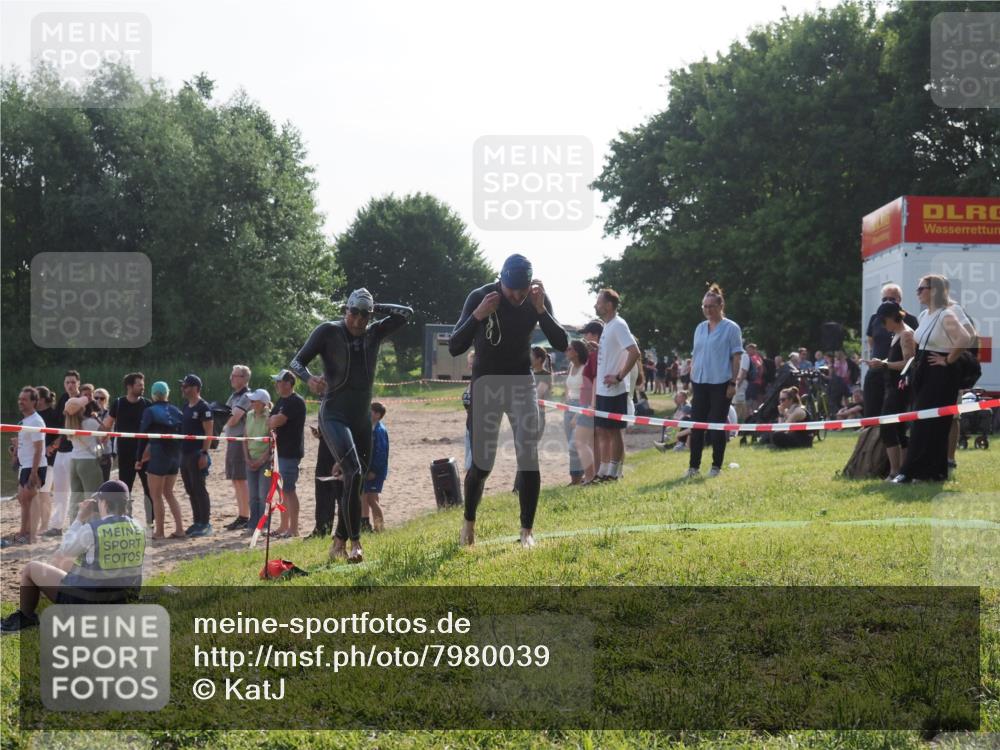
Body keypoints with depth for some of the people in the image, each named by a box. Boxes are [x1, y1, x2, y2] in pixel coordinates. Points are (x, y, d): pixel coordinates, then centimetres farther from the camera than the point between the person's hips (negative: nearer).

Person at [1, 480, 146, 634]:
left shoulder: (91, 530, -24)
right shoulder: (137, 528, -6)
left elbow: (65, 550, -5)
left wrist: (80, 519, 2)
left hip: (85, 601, -7)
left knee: (31, 568, 13)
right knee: (67, 561, 29)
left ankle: (25, 617, 31)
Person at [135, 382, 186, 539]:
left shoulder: (150, 411, -7)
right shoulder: (176, 412, 9)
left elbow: (143, 436, -7)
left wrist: (139, 459, 0)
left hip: (158, 455, -6)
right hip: (175, 456, 6)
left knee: (156, 495, 3)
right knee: (168, 493, 17)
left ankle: (159, 531, 4)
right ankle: (179, 529, 11)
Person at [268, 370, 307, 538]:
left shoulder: (296, 401, -14)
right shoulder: (281, 401, 17)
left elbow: (278, 420, -23)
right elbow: (270, 421, 17)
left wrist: (271, 422, -1)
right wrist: (274, 424, -6)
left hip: (291, 452, -10)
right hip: (282, 450, 10)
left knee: (289, 490, -8)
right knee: (283, 489, 14)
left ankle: (293, 529, -6)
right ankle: (284, 527, 21)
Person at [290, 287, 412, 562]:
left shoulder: (374, 333, 6)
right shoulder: (328, 331, -6)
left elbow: (406, 313, 6)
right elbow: (297, 361, -7)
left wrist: (375, 307, -1)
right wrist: (309, 378, -28)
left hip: (362, 418, 6)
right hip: (334, 416, -6)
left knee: (357, 481, 8)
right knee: (353, 473, -24)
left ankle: (339, 542, 21)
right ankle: (355, 541, -21)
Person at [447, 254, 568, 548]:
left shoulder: (538, 299, -10)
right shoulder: (479, 297, -18)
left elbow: (562, 344, -16)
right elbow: (454, 348, -22)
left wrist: (540, 310, -28)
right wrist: (478, 316, -36)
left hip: (521, 383, 2)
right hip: (486, 384, -2)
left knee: (529, 459, -9)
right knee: (481, 464, -2)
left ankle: (526, 531, 0)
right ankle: (469, 522, 22)